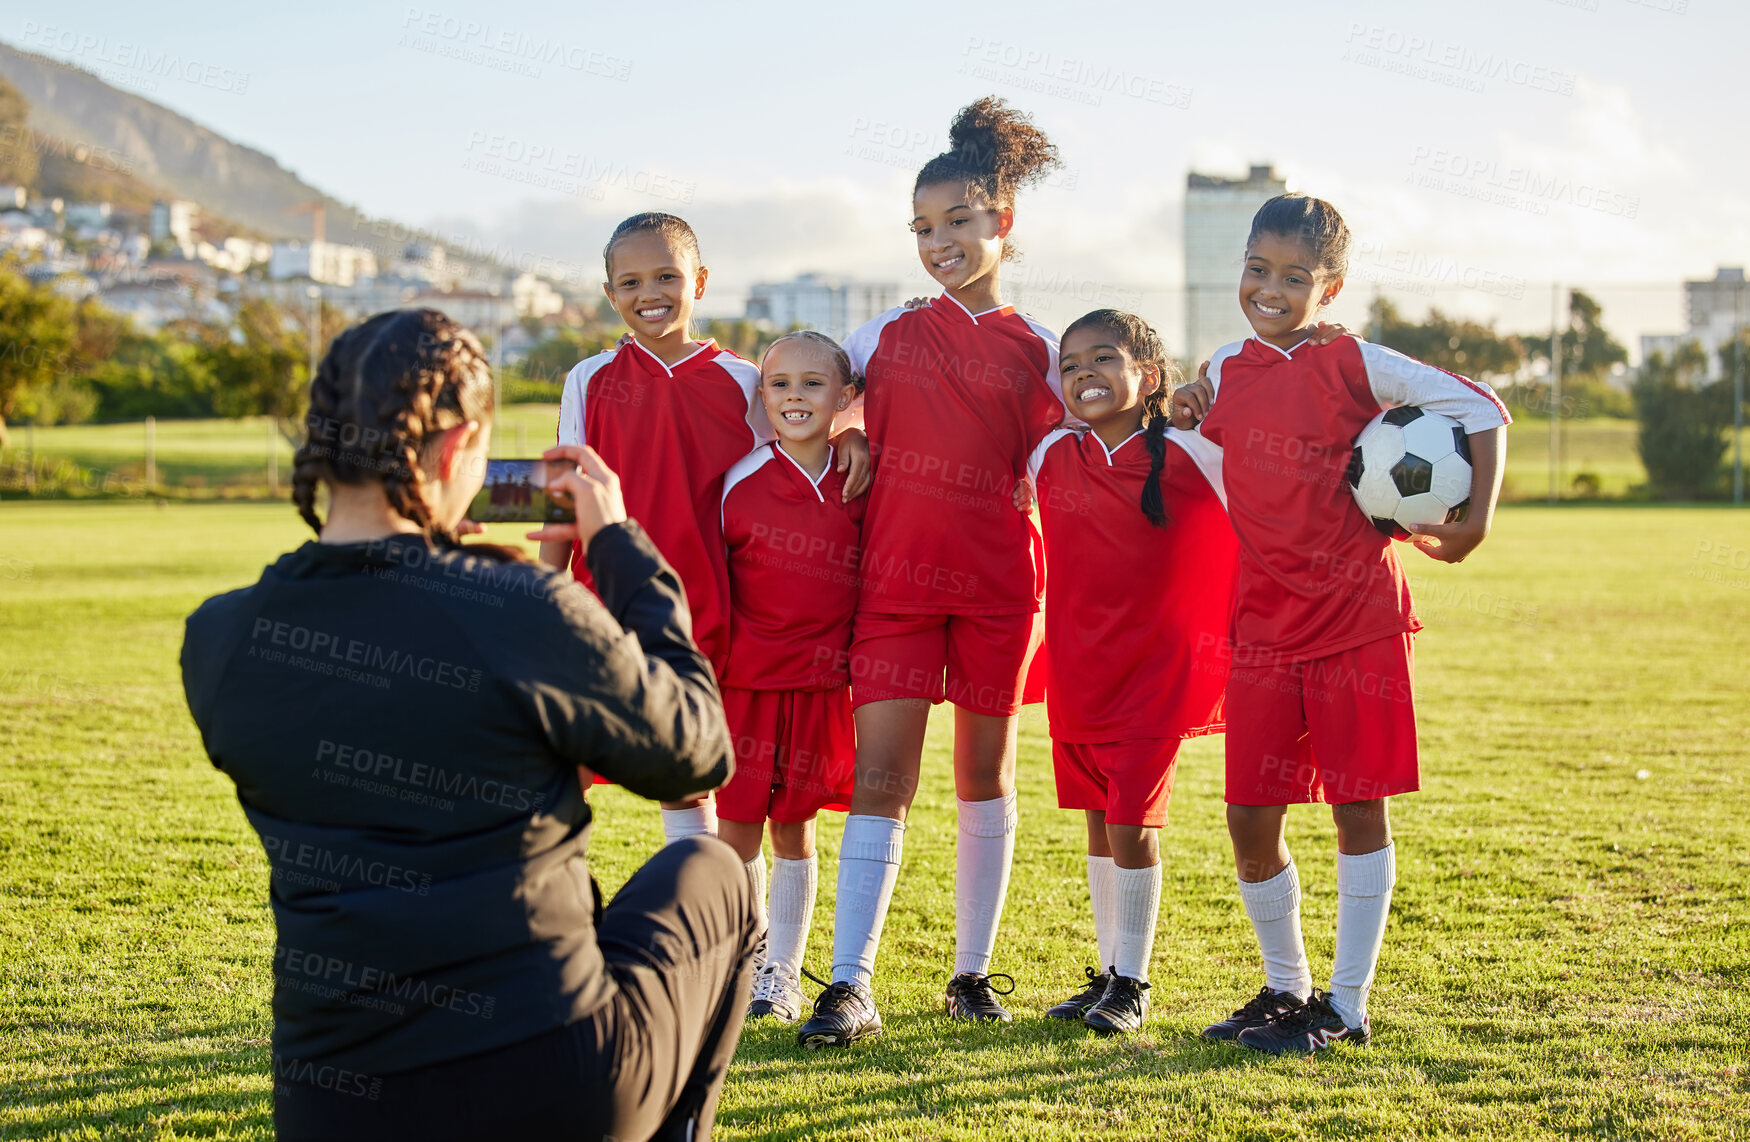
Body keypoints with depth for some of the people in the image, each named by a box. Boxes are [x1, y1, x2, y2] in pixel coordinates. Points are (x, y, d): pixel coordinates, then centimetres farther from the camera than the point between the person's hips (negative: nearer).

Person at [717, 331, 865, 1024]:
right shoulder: (740, 481, -4)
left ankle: (783, 973, 19)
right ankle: (749, 958, 19)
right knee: (736, 832, 2)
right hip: (746, 680, -1)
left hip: (821, 682, 1)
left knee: (793, 831, 8)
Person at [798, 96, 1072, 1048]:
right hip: (896, 577, 0)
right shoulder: (886, 335, 10)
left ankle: (972, 973, 20)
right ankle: (849, 988, -9)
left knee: (986, 775, 9)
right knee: (879, 780, -7)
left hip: (998, 584, 0)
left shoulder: (1037, 353, 8)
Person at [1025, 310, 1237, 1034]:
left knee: (1131, 825, -6)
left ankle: (1131, 983, 8)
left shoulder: (1189, 457, -10)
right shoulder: (1049, 458, 1)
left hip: (1155, 669, -4)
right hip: (1074, 669, 4)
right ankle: (1107, 974, 24)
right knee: (1099, 826, 12)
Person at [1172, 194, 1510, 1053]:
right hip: (1263, 627, 4)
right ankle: (1285, 987, 22)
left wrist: (1477, 517, -10)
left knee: (1358, 809, 1)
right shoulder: (1225, 376, 9)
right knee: (1250, 819, 3)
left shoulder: (1354, 365, -5)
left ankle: (1347, 1005, 10)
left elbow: (1481, 408, -2)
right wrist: (1185, 420, 5)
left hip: (1359, 620, -4)